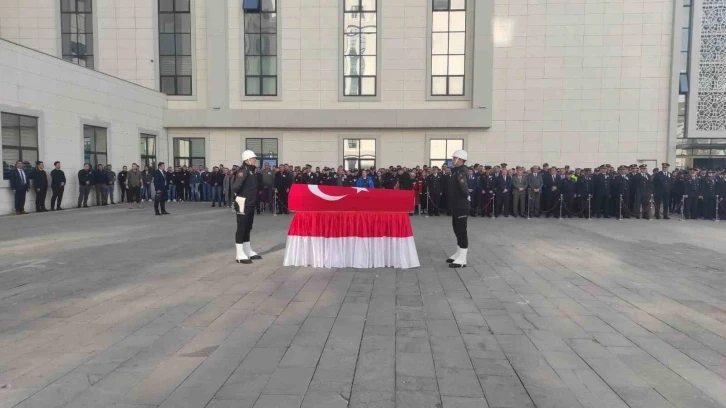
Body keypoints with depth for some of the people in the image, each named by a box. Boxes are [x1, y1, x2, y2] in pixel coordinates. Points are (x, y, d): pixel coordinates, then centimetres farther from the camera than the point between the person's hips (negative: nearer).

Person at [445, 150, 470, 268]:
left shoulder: (461, 173, -21)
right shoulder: (456, 171, 9)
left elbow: (465, 192, -27)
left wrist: (462, 183, -34)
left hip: (461, 207, -10)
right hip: (456, 206, 10)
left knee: (461, 232, -6)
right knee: (458, 231, 17)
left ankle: (462, 260, -2)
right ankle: (459, 254, 28)